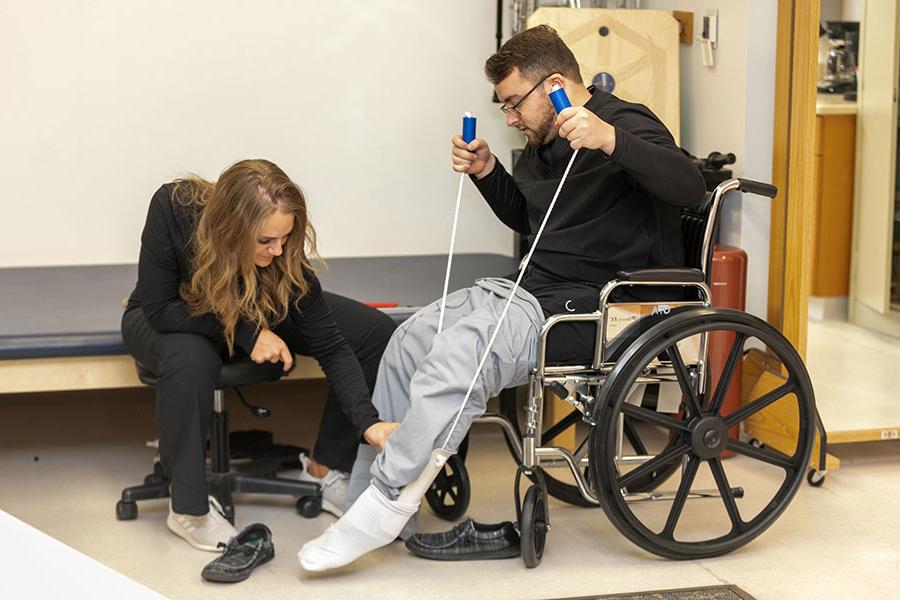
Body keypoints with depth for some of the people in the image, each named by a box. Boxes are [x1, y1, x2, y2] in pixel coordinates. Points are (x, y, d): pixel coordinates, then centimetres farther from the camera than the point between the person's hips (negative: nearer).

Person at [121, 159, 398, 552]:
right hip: (169, 321, -3)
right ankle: (188, 509, -22)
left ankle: (326, 469, 3)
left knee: (376, 331, -12)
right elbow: (158, 308, -28)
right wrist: (246, 331, -33)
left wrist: (368, 420, -35)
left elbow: (330, 346, -24)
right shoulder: (173, 209, -37)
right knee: (189, 358, -41)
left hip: (255, 313, 3)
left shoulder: (286, 252, -29)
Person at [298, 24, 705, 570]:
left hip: (590, 307, -10)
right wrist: (486, 172, 15)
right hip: (533, 289, 10)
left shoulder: (626, 124, -10)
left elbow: (690, 187, -29)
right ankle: (367, 498, 2)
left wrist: (611, 140, -43)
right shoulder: (544, 145, 17)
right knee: (411, 339, -1)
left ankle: (386, 504, -21)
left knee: (458, 353, -28)